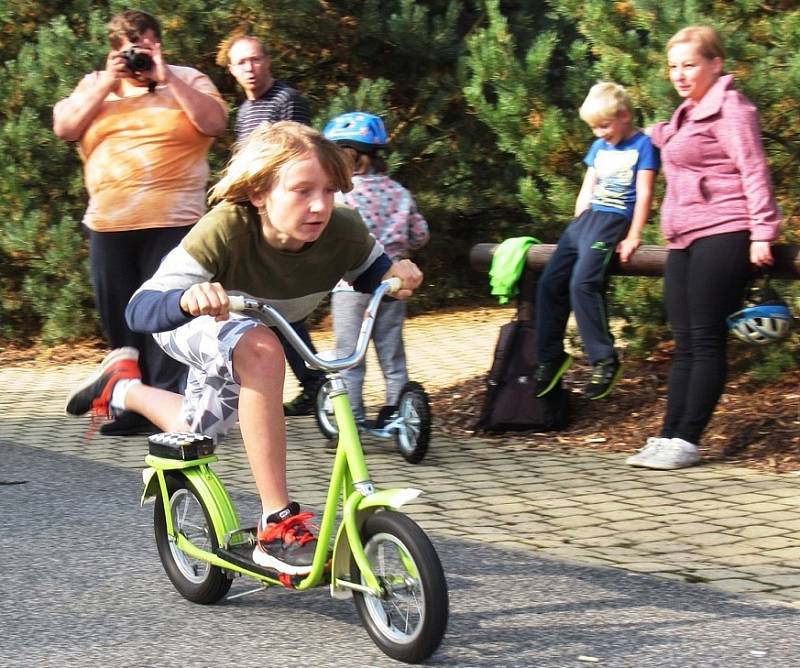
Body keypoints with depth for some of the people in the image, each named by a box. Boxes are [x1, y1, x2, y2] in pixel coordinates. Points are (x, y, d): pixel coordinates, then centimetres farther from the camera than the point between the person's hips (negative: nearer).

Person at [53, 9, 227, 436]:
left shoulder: (187, 80, 6)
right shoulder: (95, 85, 14)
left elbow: (214, 122, -10)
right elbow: (64, 127, 0)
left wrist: (166, 78, -13)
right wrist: (106, 83, -7)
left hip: (172, 223, -4)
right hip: (108, 225, 4)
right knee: (120, 320, 9)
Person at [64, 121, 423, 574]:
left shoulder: (343, 231, -31)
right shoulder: (226, 229, -41)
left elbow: (374, 275, -10)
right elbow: (140, 309, -44)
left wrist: (395, 275, -34)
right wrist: (188, 298, -66)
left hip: (261, 330, 6)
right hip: (193, 327, -6)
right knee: (261, 349, -38)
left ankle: (124, 386, 50)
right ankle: (277, 526, -33)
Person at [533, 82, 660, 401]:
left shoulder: (642, 145, -4)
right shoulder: (599, 147, 18)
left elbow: (644, 195, -9)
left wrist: (633, 237, -14)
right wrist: (577, 229, 15)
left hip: (614, 220, -8)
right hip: (585, 217, 8)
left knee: (583, 283, -25)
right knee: (550, 282, 1)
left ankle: (604, 360, -19)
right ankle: (550, 356, 11)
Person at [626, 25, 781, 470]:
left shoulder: (730, 108, -7)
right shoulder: (689, 113, 20)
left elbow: (753, 171, -14)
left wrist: (762, 232, -20)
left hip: (722, 235, -9)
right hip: (685, 241, 9)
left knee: (707, 342, -6)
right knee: (685, 345, 6)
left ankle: (687, 441, -5)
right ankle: (669, 437, 6)